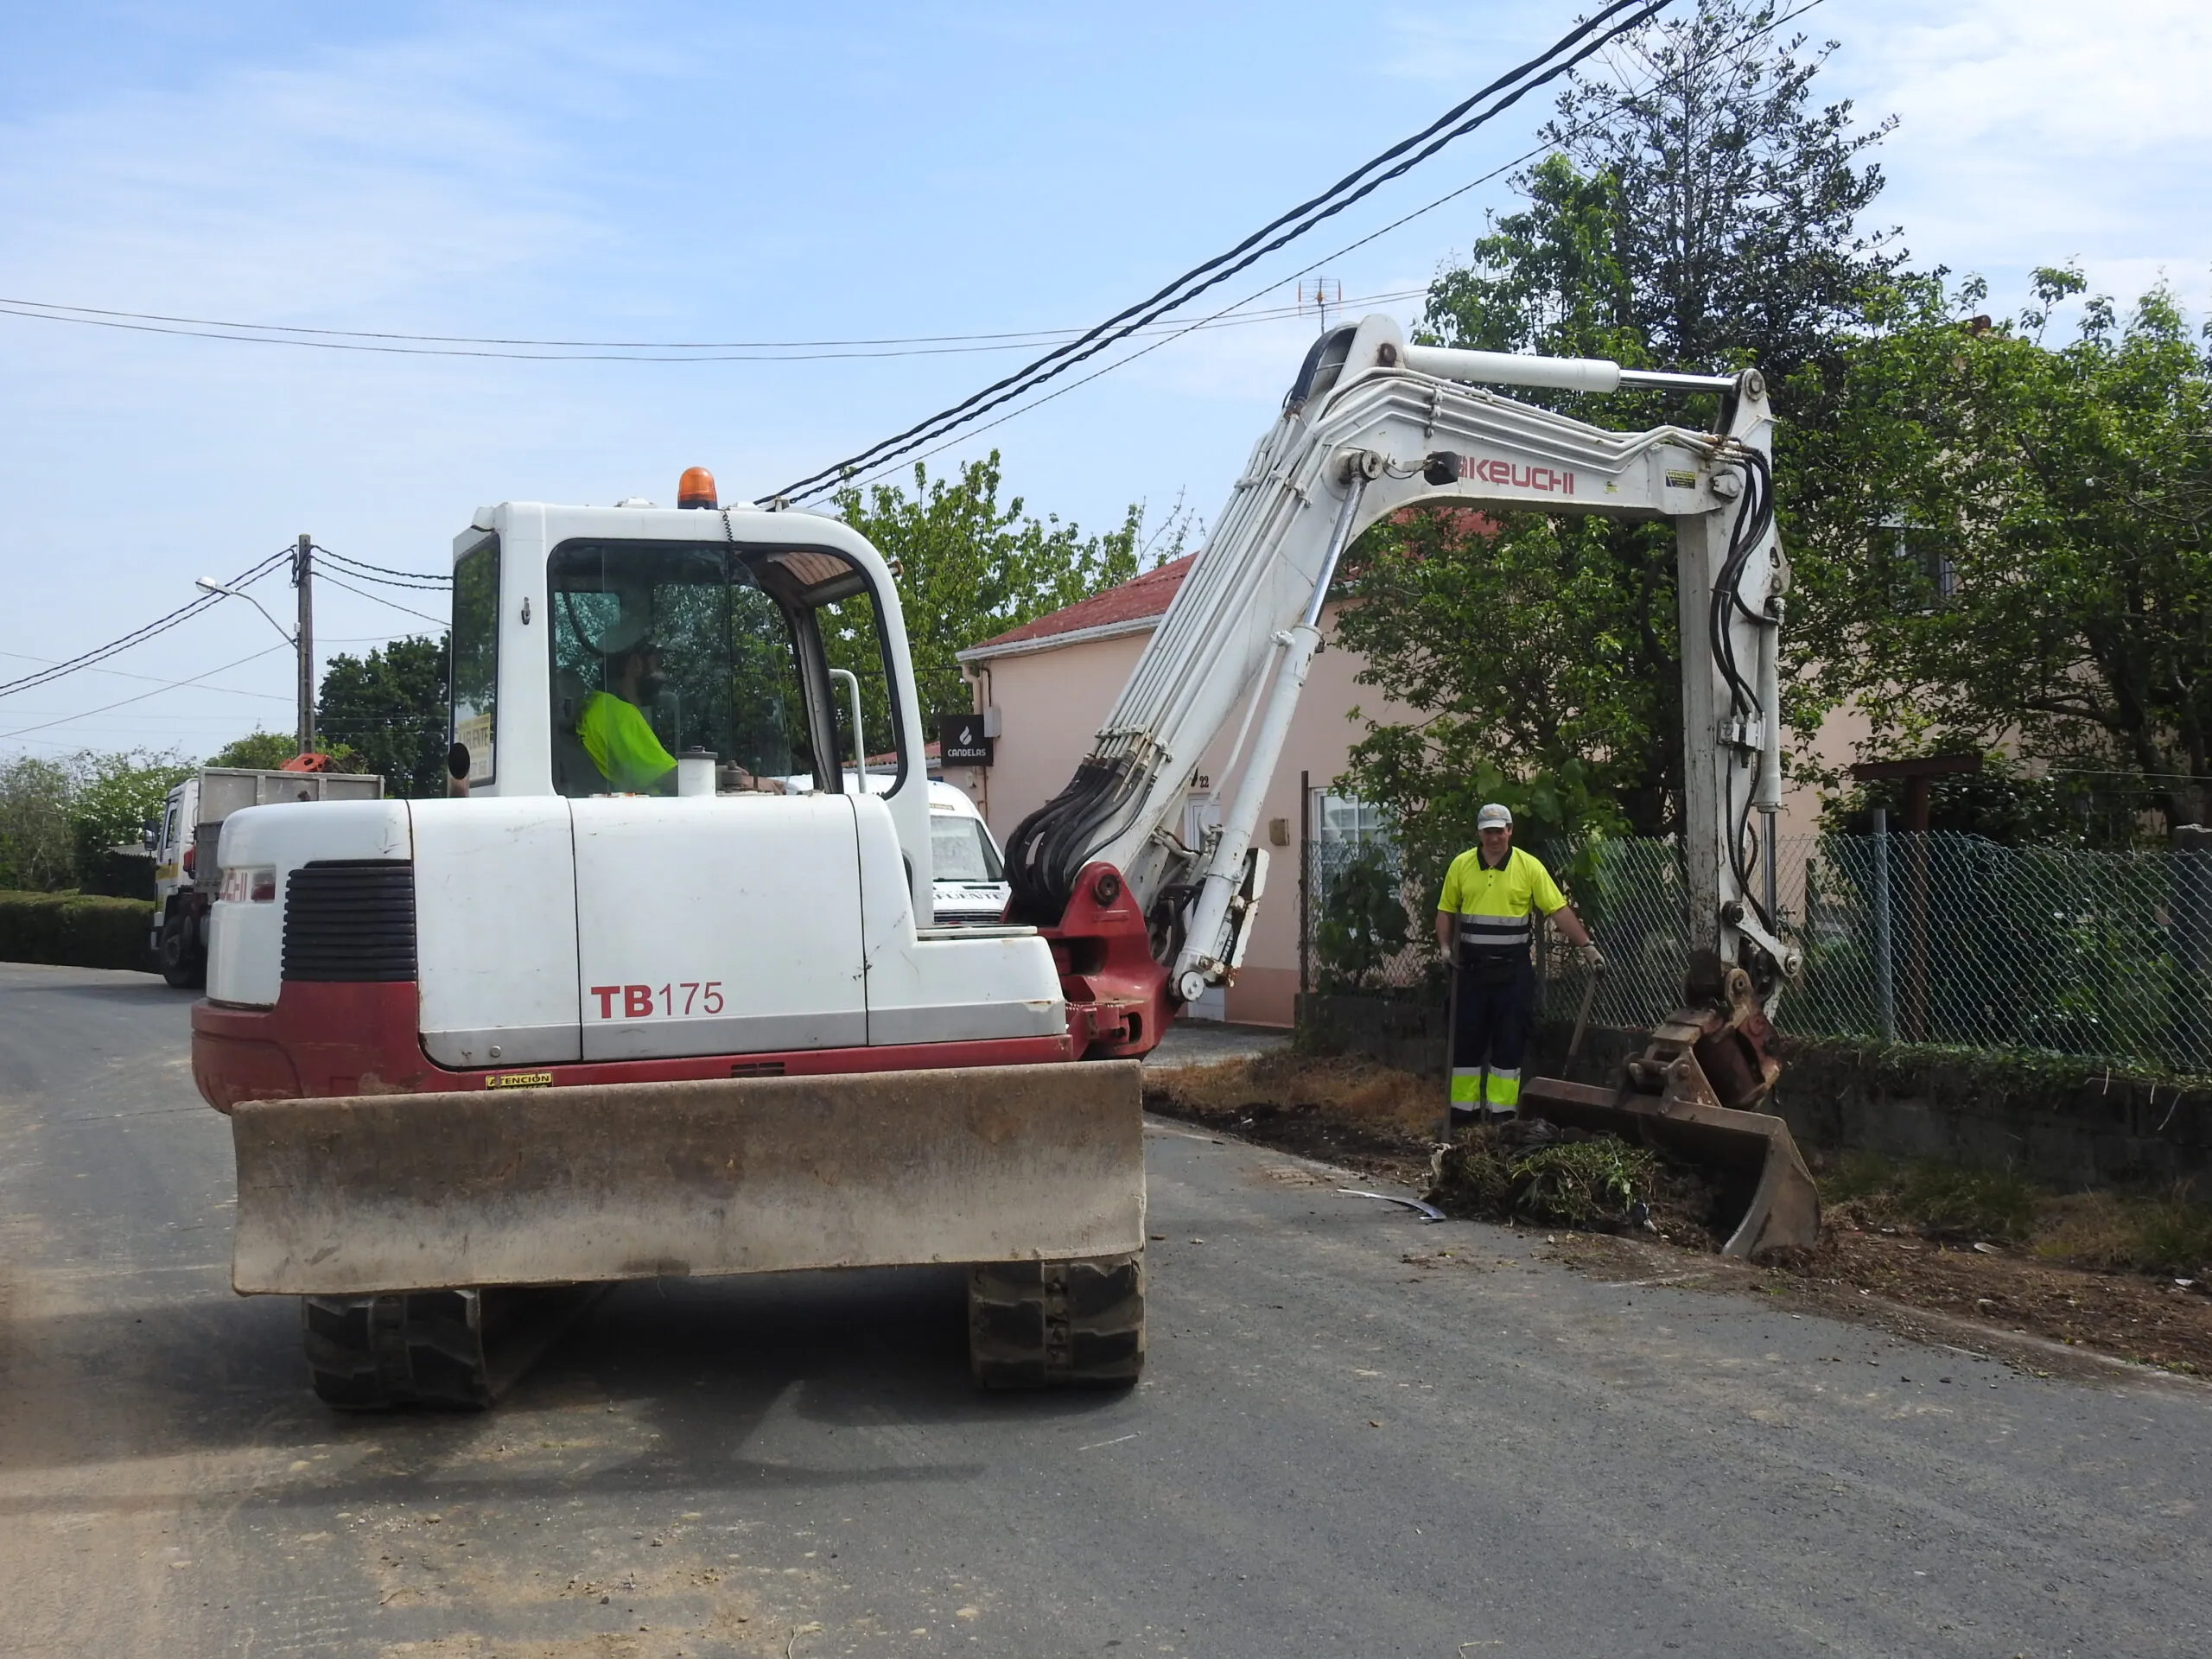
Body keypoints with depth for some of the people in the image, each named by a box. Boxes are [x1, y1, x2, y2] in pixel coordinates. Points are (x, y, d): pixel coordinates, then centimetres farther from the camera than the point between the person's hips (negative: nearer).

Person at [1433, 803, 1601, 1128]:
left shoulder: (1529, 866, -5)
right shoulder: (1461, 865, 1)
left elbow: (1560, 910, -6)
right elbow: (1446, 910, 9)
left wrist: (1586, 946, -11)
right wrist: (1445, 946, -4)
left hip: (1513, 970, -2)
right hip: (1472, 967, 2)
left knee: (1509, 1040, 3)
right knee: (1467, 1038, 7)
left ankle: (1503, 1112, 10)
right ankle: (1464, 1110, 16)